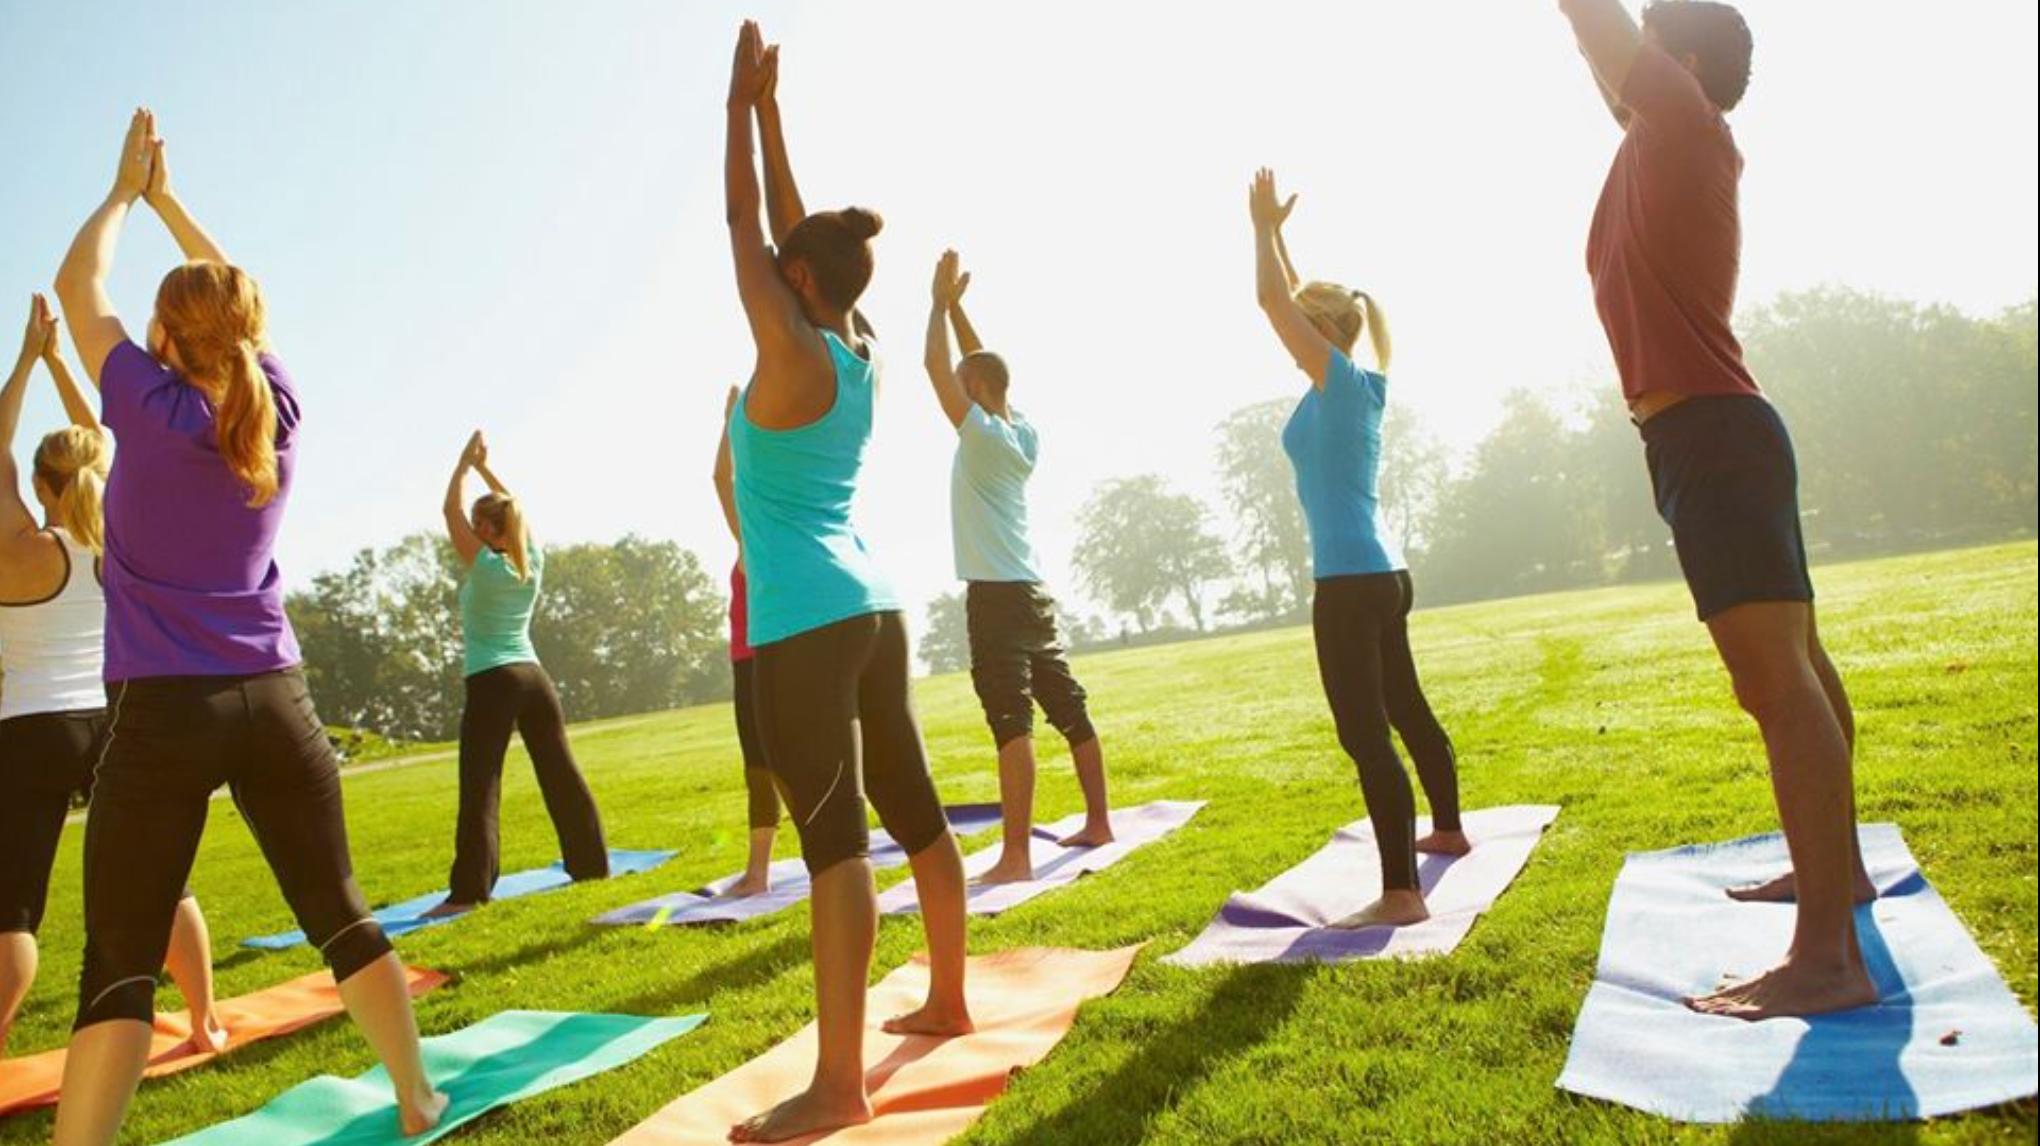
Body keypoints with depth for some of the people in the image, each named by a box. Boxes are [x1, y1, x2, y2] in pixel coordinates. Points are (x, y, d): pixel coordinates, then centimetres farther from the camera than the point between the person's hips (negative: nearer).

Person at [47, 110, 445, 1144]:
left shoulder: (152, 410, -5)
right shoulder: (277, 408, 4)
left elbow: (78, 287, 11)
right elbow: (237, 298, 22)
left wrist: (125, 191, 24)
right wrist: (167, 200, 31)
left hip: (165, 709, -3)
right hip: (275, 700, 4)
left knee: (118, 963, 1)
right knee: (340, 914, 12)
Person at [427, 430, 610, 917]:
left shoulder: (484, 567, -7)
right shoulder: (533, 563, 7)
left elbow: (450, 511, 0)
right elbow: (516, 509, 22)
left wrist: (465, 463, 10)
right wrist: (485, 467, 25)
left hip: (491, 685, -6)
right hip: (533, 678, 6)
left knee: (480, 788, -6)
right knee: (562, 773, 11)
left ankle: (468, 891, -9)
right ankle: (592, 864, 18)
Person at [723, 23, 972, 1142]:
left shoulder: (792, 354, -9)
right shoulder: (858, 353, 10)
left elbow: (744, 223, -1)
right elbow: (790, 226, 18)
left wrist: (742, 104, 10)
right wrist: (768, 109, 24)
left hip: (805, 622, -9)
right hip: (870, 607, 9)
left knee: (834, 836, -10)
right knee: (912, 810, 14)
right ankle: (949, 1002, 28)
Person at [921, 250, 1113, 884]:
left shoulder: (982, 434, -9)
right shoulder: (1023, 433, 11)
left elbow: (936, 366, -9)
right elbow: (982, 365, 22)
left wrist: (941, 301, 3)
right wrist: (956, 304, 21)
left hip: (995, 596, -9)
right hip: (1031, 592, 9)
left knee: (1012, 722, -13)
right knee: (1070, 711, 13)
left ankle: (1016, 855, -15)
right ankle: (1098, 822, 23)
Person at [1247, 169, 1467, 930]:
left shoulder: (1340, 380, -9)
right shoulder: (1359, 386, 13)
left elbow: (1273, 300, -11)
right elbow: (1294, 299, 25)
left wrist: (1265, 226, 3)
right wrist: (1273, 232, 26)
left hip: (1351, 579, -10)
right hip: (1381, 573, 10)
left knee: (1365, 734, -11)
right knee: (1405, 709, 23)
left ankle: (1401, 894, -11)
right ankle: (1448, 830, 40)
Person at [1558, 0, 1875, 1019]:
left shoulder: (1688, 126, -3)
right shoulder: (1667, 145, 19)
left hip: (1710, 440, -11)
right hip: (1720, 439, 11)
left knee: (1776, 680, -16)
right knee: (1795, 667, 18)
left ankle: (1826, 957, -17)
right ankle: (1835, 868, 33)